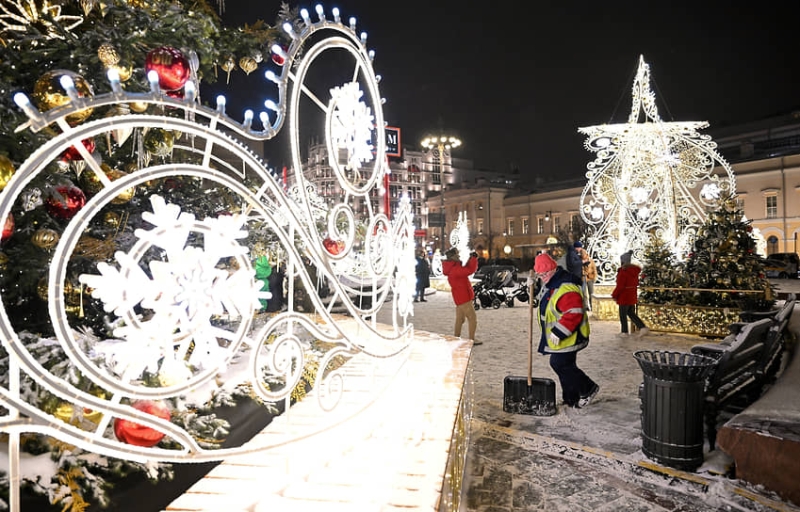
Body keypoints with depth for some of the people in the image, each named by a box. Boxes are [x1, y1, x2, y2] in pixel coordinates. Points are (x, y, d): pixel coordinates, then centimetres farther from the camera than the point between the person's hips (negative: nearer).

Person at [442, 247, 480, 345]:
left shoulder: (454, 267, 10)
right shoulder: (454, 269, -23)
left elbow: (465, 270, 15)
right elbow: (470, 271, -26)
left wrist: (471, 259, 4)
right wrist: (474, 259, -16)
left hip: (461, 297, 10)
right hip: (463, 297, -10)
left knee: (460, 319, 17)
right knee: (472, 318, -3)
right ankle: (472, 340, 2)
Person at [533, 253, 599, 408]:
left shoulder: (566, 288, -26)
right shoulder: (550, 283, 8)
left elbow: (573, 314, -31)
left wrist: (558, 333, -30)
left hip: (567, 337, -10)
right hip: (556, 336, 10)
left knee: (560, 365, -7)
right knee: (565, 365, 15)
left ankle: (588, 389, 12)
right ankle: (571, 398, 27)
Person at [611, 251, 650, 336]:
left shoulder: (623, 271, -21)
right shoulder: (635, 270, 6)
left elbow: (619, 286, -21)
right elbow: (636, 283, 14)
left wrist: (614, 295, -9)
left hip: (624, 297, -8)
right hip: (633, 296, 8)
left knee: (623, 315, 7)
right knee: (631, 313, 18)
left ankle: (625, 332, 16)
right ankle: (643, 327, 7)